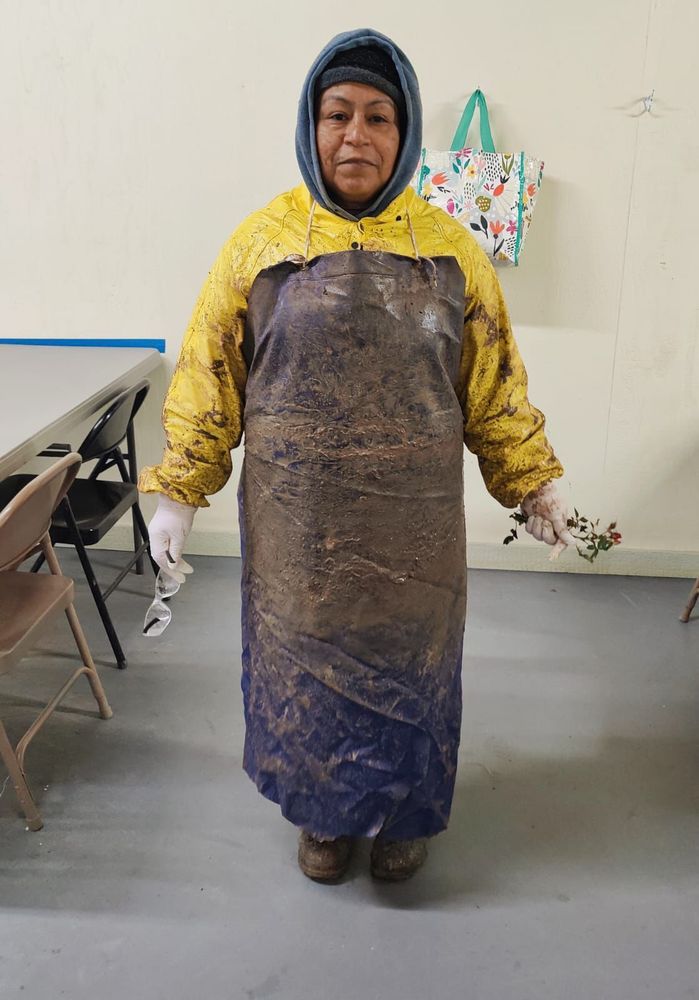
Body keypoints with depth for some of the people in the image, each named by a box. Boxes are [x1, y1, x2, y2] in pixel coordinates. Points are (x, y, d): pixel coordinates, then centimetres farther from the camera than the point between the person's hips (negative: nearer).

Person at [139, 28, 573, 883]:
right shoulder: (261, 242, -3)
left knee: (407, 663, 15)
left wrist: (534, 483, 8)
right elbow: (207, 376, 0)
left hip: (412, 527, 1)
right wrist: (177, 491, -2)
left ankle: (402, 812, 43)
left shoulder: (448, 249, 0)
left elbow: (493, 383, 5)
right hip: (298, 525, 0)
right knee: (306, 661, 14)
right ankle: (323, 812, 42)